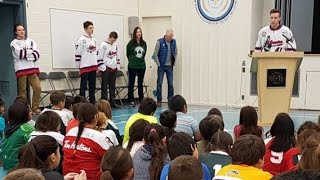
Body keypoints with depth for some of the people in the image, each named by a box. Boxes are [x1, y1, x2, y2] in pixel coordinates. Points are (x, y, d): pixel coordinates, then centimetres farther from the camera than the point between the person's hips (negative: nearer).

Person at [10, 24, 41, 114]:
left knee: (37, 88, -5)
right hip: (21, 69, -3)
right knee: (22, 90, -2)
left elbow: (37, 54, 3)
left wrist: (25, 53, -7)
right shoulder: (14, 43, 5)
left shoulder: (31, 41, 15)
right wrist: (31, 51, -2)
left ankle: (35, 108, 6)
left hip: (32, 68, 3)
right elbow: (20, 54, -12)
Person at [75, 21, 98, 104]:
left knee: (92, 86, 12)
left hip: (93, 67, 7)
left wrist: (97, 65, 16)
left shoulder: (94, 40, 13)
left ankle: (93, 102, 20)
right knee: (83, 86, -3)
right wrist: (79, 66, -9)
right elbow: (78, 54, -9)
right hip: (85, 67, -7)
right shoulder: (81, 40, -9)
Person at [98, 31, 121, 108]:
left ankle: (112, 102, 16)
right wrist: (103, 68, -13)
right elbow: (99, 58, -10)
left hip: (113, 68, 6)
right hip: (106, 69, -6)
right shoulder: (103, 45, -9)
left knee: (112, 86, 10)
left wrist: (118, 66, 11)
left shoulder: (115, 45, 10)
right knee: (104, 86, -1)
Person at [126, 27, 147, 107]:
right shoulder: (131, 43, -5)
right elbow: (128, 54, 5)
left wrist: (141, 60, 12)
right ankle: (131, 101, 8)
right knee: (131, 83, 3)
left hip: (142, 66, 3)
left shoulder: (144, 43, 4)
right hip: (132, 66, -3)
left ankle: (141, 100, 17)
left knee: (140, 83, 10)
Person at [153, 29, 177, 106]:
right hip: (161, 66, -3)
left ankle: (171, 100, 11)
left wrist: (174, 62, 6)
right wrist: (159, 64, -7)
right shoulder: (159, 42, -7)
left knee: (171, 84, 3)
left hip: (170, 66, 3)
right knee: (159, 83, 1)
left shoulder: (174, 42, 4)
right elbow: (155, 54, -5)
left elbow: (176, 53, 15)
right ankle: (159, 100, 9)